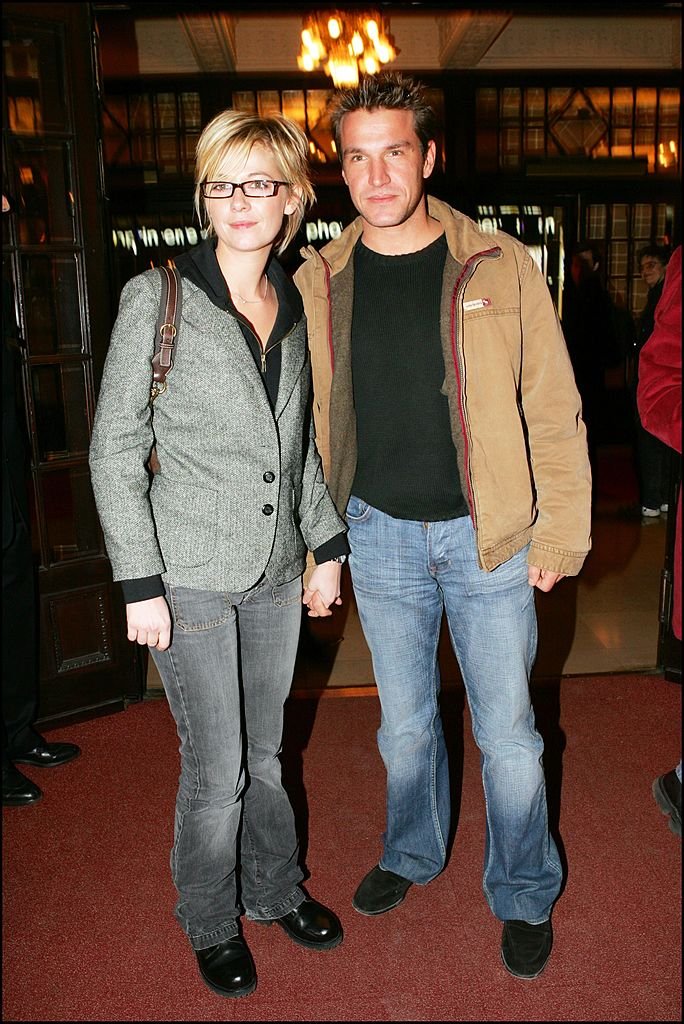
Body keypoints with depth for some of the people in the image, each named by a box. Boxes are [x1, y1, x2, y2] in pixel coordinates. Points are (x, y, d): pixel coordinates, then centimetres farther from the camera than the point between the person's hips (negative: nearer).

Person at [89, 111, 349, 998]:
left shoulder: (294, 305, 6)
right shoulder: (156, 297, -9)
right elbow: (115, 448, -9)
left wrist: (328, 544, 13)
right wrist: (140, 582, -12)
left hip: (275, 571, 4)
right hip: (192, 577, -4)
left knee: (263, 752, 18)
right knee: (216, 770, 6)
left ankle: (276, 890, 42)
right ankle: (213, 925, 33)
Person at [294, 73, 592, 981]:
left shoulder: (501, 269, -7)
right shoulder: (319, 283, 1)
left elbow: (554, 412, -4)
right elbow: (314, 419, 8)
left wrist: (560, 535, -5)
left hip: (487, 533, -2)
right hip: (381, 534, 3)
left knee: (506, 730, 8)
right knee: (404, 721, 18)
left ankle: (524, 895, 33)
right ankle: (413, 854, 45)